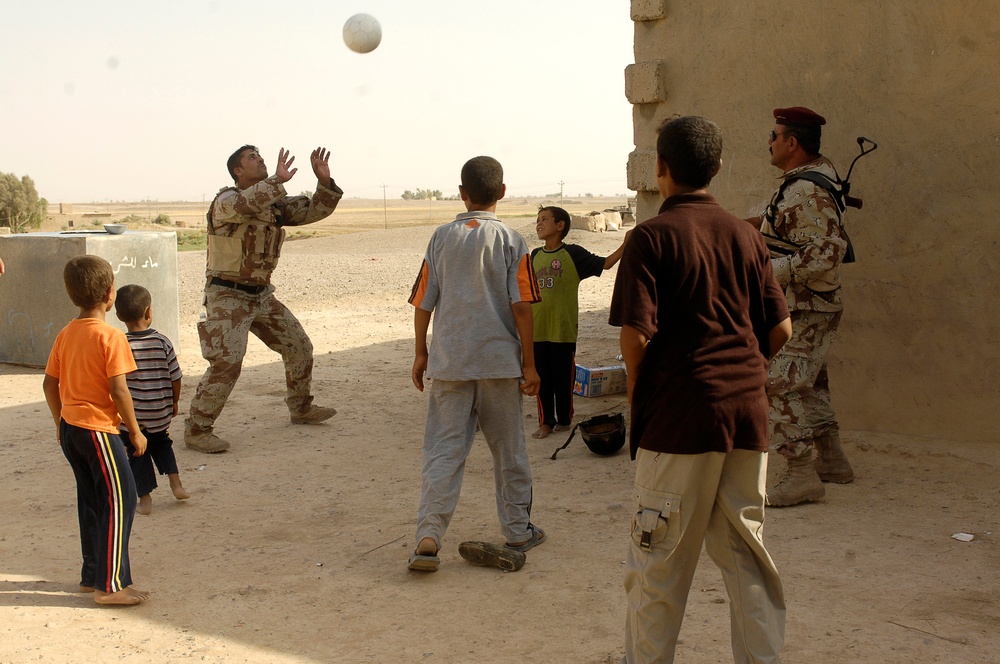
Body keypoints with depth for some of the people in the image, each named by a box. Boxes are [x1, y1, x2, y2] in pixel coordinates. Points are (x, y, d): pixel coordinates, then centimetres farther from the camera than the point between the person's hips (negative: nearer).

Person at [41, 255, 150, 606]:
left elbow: (49, 384, 11)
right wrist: (135, 431, -8)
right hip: (99, 429, -8)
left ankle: (92, 576, 25)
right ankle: (110, 585, -2)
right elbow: (118, 390, -18)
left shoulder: (66, 334, 7)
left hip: (70, 428, 8)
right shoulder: (111, 336, -15)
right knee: (120, 500, -2)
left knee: (91, 502, 17)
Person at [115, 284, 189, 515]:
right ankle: (175, 481, 15)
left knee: (137, 453, 11)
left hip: (130, 416, -2)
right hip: (160, 413, 2)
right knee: (161, 442, 26)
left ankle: (145, 499, 12)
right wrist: (175, 402, 14)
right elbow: (175, 378, -2)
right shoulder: (162, 343, -8)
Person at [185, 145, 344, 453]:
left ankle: (301, 407, 33)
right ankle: (196, 430, -8)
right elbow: (246, 203, -38)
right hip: (228, 295, -8)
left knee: (299, 347, 13)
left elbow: (316, 210, 8)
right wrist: (278, 180, -37)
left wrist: (324, 181, -8)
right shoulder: (225, 200, -13)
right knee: (226, 362, -18)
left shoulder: (275, 204, 9)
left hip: (262, 294, 8)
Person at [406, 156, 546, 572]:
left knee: (443, 449, 2)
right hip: (499, 361, -1)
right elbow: (521, 306, -7)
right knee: (508, 449, 12)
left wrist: (420, 353, 14)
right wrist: (529, 364, -1)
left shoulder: (442, 238, 1)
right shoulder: (510, 241, -4)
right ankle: (518, 532, 24)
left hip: (449, 362, 1)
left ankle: (428, 538, -7)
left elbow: (423, 303, 2)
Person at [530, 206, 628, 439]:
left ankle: (564, 420, 20)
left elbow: (605, 263, -4)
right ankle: (546, 422, 16)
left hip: (563, 330, -4)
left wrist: (625, 245, -16)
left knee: (563, 378, 5)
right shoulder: (535, 256, 9)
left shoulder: (573, 253, -5)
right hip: (538, 330, 4)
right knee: (542, 378, 7)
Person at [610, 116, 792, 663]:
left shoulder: (652, 237, -7)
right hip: (748, 411, 5)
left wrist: (637, 393, 2)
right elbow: (780, 328, 9)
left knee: (660, 559, 6)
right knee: (745, 551, 13)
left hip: (679, 413, -5)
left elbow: (636, 334, -15)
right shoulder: (745, 235, 9)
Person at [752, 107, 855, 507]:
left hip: (804, 312, -11)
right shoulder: (819, 171, 12)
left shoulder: (807, 192, -22)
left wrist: (772, 271, -27)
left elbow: (827, 252, -28)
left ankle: (803, 476, -9)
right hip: (808, 307, 11)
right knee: (809, 383, 19)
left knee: (780, 385, -12)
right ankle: (832, 460, 31)